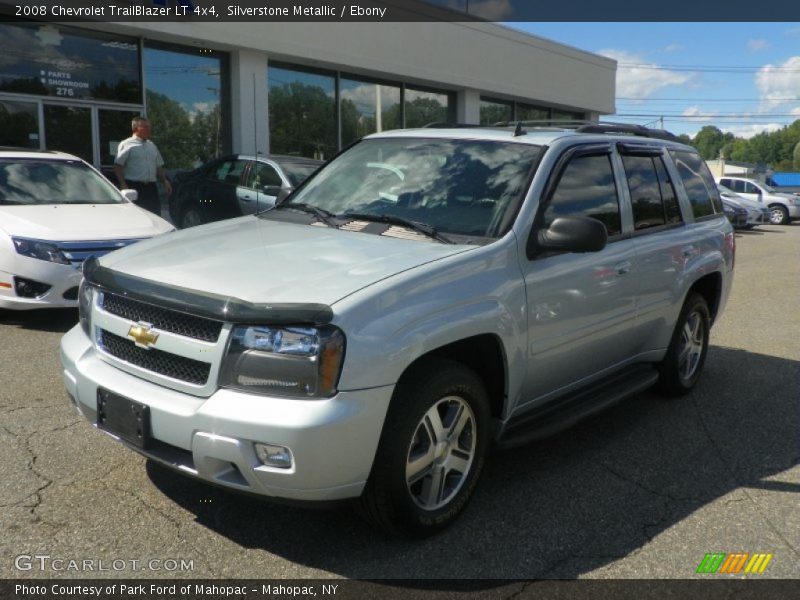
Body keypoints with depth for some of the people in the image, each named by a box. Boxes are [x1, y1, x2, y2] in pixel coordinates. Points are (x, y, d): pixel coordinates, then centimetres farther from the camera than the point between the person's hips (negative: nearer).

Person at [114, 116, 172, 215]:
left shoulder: (152, 146, 18)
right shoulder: (126, 145, -2)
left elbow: (159, 167, 23)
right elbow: (118, 166, -8)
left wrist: (165, 181, 11)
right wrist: (123, 185, -16)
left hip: (151, 187, 6)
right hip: (134, 187, -6)